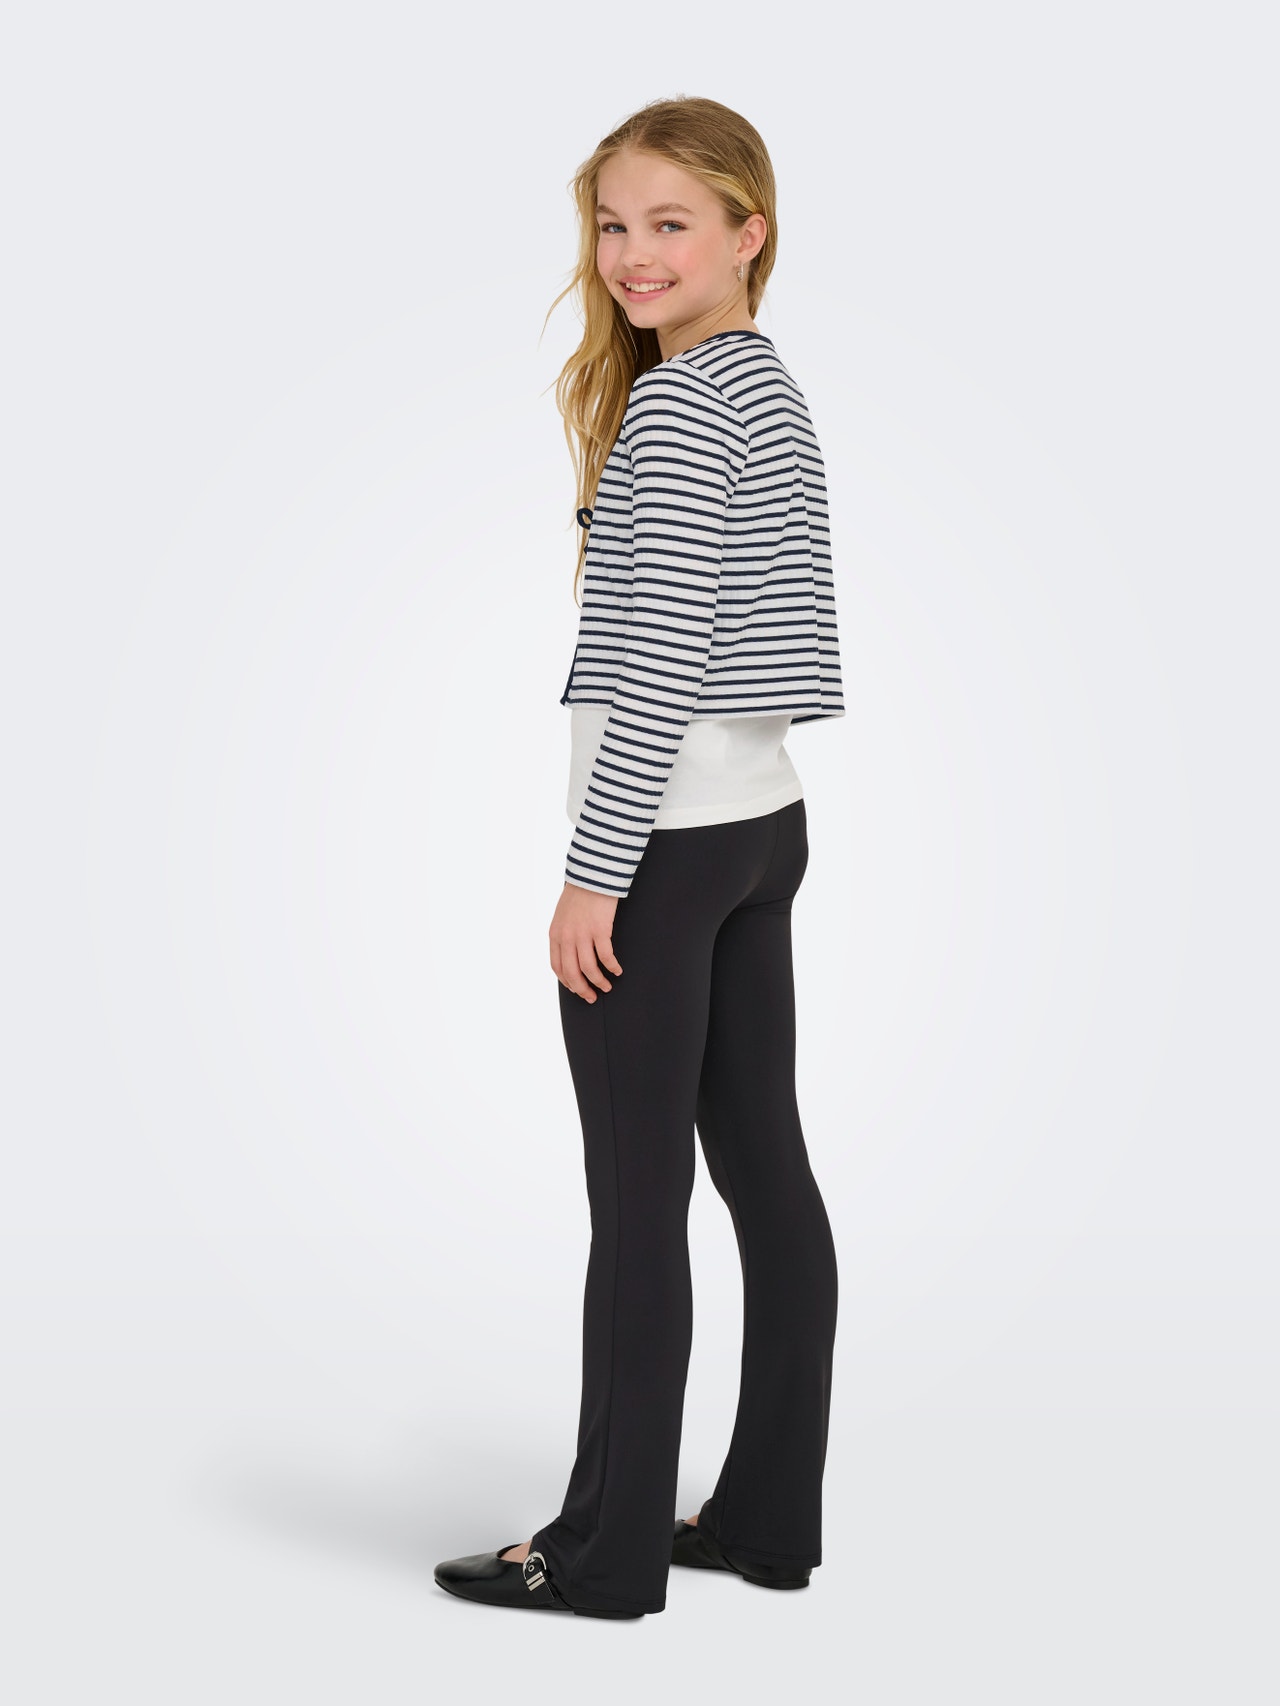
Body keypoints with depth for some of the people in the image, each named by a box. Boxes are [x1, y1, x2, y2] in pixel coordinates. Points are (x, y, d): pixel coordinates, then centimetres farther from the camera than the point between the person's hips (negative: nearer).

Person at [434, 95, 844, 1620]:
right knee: (764, 1166, 11)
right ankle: (770, 1518, 20)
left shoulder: (672, 406, -14)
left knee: (638, 1197, -3)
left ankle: (610, 1549, 6)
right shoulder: (771, 393, 15)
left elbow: (659, 655, -19)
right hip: (762, 822, 10)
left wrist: (594, 870, -17)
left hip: (665, 842, -10)